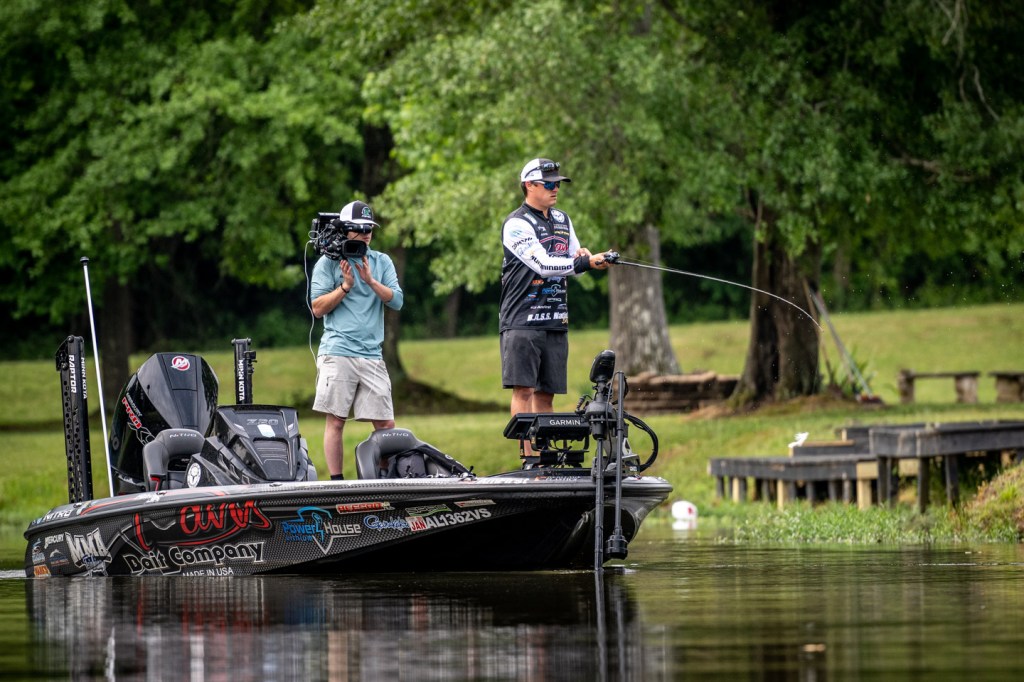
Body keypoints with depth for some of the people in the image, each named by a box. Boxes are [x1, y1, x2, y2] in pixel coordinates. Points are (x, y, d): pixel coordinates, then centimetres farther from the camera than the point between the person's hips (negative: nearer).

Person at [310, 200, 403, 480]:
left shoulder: (382, 262, 15)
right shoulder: (328, 263, 5)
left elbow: (396, 301, 4)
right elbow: (318, 308, 0)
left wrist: (370, 281, -9)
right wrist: (346, 285, -9)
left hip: (372, 354, 3)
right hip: (337, 353, -3)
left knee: (386, 425, -1)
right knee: (335, 420, -5)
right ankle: (336, 482, -2)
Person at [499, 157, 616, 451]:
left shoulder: (562, 220, 17)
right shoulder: (516, 224, -8)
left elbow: (573, 266, 22)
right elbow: (543, 265, -20)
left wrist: (581, 255, -2)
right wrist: (585, 262, -27)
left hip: (555, 321, 7)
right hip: (522, 321, -7)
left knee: (545, 394, 7)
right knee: (523, 390, -11)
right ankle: (528, 457, -14)